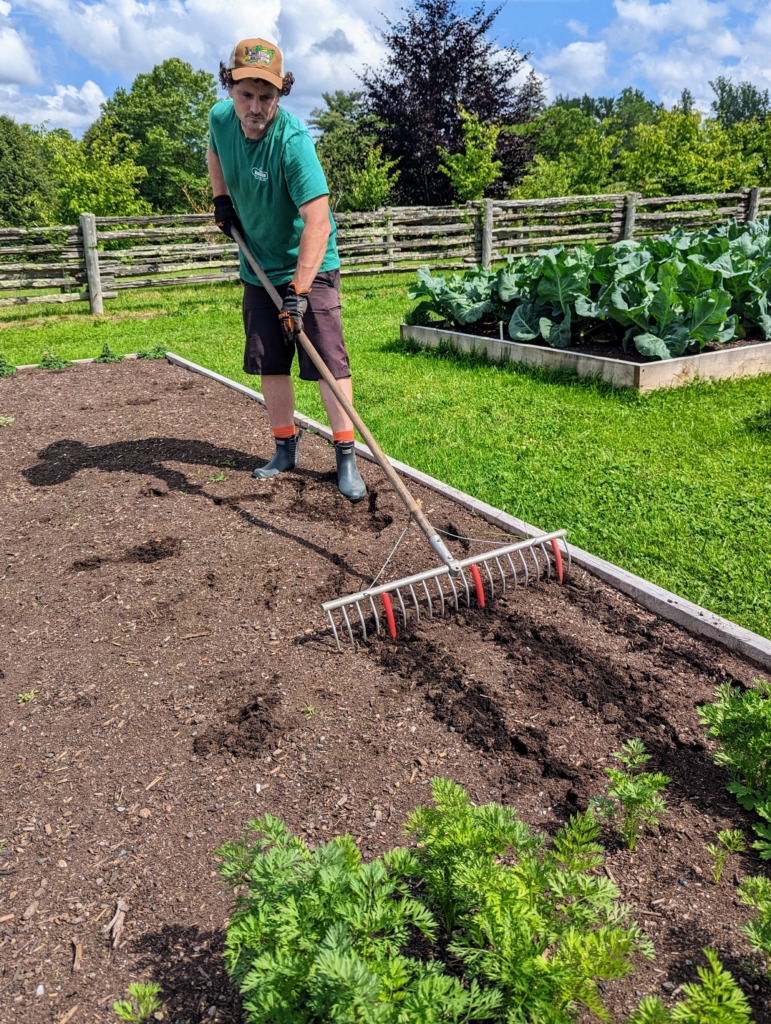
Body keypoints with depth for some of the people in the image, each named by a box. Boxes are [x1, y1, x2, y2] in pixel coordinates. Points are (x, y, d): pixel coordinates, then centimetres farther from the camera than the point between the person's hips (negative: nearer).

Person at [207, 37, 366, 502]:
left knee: (328, 360, -10)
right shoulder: (221, 117, -6)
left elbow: (317, 222, -34)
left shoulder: (292, 139, -26)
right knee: (269, 363, 8)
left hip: (309, 268, -6)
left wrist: (299, 291, -39)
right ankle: (287, 447, 22)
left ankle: (347, 456, -2)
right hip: (259, 268, 6)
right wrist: (221, 199, 6)